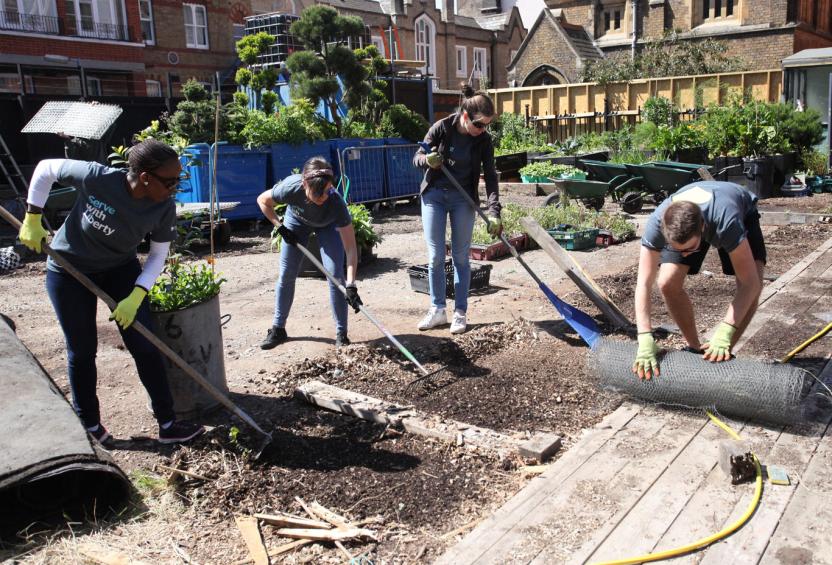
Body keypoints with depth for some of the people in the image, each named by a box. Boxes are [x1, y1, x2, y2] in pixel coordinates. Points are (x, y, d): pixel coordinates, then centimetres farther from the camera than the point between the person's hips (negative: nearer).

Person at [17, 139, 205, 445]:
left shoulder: (164, 208, -22)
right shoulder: (95, 178, -31)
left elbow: (158, 255, -10)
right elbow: (45, 169, -13)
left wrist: (136, 297, -21)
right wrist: (32, 220, -10)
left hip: (121, 269, 2)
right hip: (69, 271, -2)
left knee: (144, 345, -1)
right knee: (82, 350, 5)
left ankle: (168, 424, 9)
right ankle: (89, 426, 25)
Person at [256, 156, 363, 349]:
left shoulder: (336, 203, -42)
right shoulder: (290, 188, -40)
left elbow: (351, 248, -42)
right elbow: (263, 201, -15)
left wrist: (351, 285, -50)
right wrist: (281, 228, -19)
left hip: (328, 225, -1)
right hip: (297, 221, 2)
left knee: (335, 275, -13)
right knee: (286, 274, 2)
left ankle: (341, 333, -2)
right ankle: (278, 329, 17)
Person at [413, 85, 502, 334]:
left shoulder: (484, 140, -10)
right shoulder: (441, 128, -13)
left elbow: (490, 176, -11)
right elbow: (417, 157, -5)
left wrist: (494, 212, -22)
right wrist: (428, 160, -30)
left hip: (463, 199, 0)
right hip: (434, 195, 0)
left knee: (461, 256, 4)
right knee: (435, 256, 2)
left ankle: (460, 312, 13)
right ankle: (437, 310, 15)